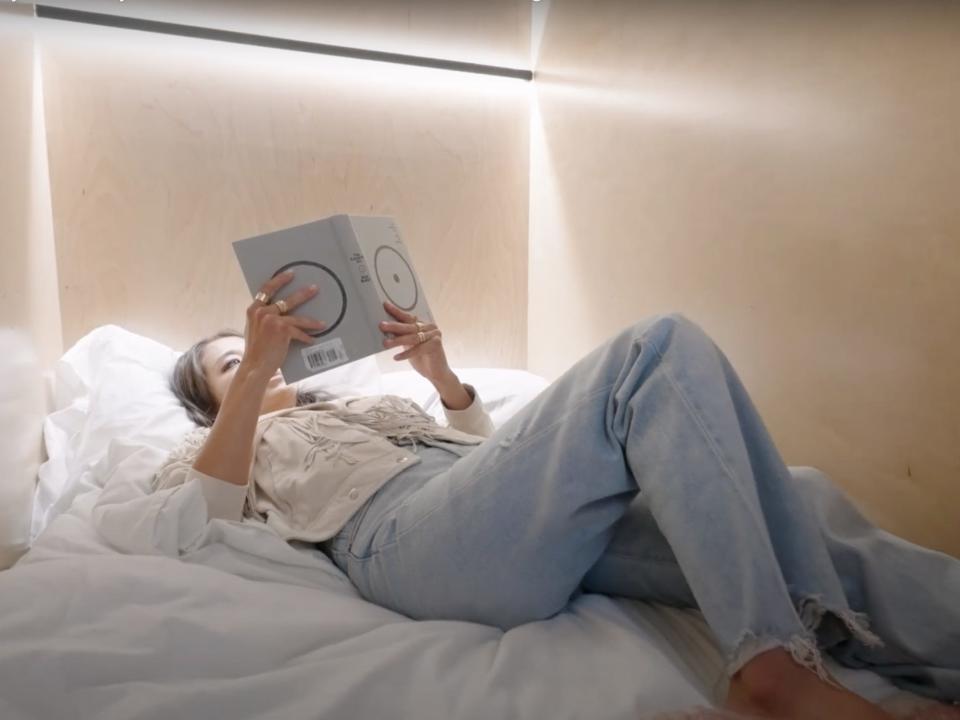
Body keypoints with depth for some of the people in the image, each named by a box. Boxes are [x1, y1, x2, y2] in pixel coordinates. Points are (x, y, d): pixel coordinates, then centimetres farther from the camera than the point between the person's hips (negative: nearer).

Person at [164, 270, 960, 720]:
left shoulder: (370, 400, 39)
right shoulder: (245, 443, 27)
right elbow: (203, 510, 2)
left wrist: (441, 372, 17)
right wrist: (257, 369, -4)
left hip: (547, 522, 6)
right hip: (407, 537, -6)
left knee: (790, 500, -11)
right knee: (661, 347, -21)